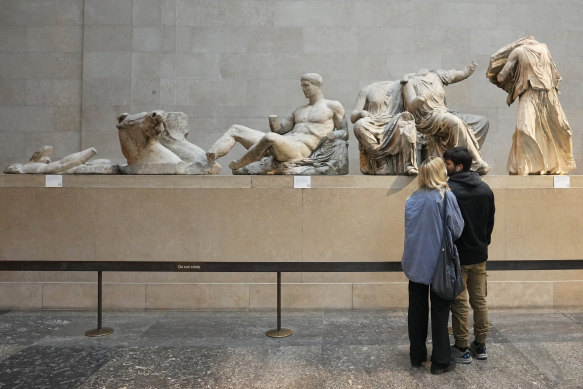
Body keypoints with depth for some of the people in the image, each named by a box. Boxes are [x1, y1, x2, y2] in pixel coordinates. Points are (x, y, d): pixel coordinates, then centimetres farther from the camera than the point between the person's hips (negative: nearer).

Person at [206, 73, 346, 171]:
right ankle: (207, 161, -22)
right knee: (235, 129, 2)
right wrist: (274, 123, 1)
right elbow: (279, 130, 23)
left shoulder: (333, 106, 12)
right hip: (279, 145, 8)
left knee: (270, 138, -42)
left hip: (299, 150, -8)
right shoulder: (299, 111, 29)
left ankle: (236, 166, -21)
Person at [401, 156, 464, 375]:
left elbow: (408, 231, 8)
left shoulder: (413, 199, 2)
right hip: (439, 263, -4)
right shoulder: (446, 197, -12)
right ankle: (440, 361, 14)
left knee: (417, 310, 13)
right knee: (439, 311, 6)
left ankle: (417, 356, 24)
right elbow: (457, 230, -8)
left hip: (416, 263, 4)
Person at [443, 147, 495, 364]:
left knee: (460, 303, 3)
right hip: (480, 255, 6)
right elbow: (491, 222, 11)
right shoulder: (485, 189, 4)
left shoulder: (450, 191, -18)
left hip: (457, 256, -6)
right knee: (479, 300, 15)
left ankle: (462, 349, 12)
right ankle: (480, 346, 25)